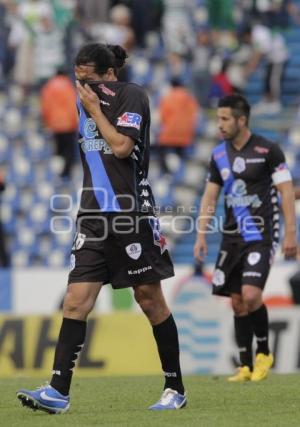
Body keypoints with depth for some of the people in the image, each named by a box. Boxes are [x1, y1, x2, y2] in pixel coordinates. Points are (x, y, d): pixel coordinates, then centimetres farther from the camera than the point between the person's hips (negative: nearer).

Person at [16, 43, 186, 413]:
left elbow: (121, 146, -18)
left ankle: (175, 389, 13)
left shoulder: (131, 96, -6)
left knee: (149, 299, 1)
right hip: (94, 216, 6)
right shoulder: (84, 101, 15)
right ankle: (58, 392, -10)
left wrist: (95, 108, -10)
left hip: (132, 215, -6)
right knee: (76, 300, -5)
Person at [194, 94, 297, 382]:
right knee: (237, 302, 4)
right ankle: (246, 366, 11)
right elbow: (210, 196, 12)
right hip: (232, 237, 6)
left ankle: (264, 353, 4)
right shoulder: (219, 154, 8)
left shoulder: (268, 151, -8)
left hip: (261, 236, -6)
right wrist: (201, 235, 4)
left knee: (251, 296, -18)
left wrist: (290, 233, -12)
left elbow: (287, 191, -7)